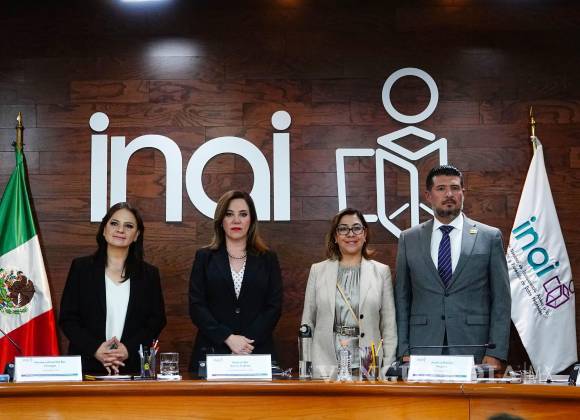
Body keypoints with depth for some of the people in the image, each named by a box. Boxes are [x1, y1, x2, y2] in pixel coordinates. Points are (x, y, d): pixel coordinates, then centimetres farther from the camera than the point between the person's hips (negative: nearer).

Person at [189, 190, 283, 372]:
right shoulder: (204, 257, 8)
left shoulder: (268, 259, 9)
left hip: (257, 351, 0)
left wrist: (247, 341, -11)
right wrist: (229, 338, -12)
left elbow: (274, 307, 3)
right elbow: (196, 307, 0)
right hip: (212, 352, 0)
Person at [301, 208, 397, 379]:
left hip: (368, 365, 0)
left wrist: (388, 369, -2)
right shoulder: (317, 270, 9)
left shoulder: (381, 271, 7)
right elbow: (307, 323, 9)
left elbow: (389, 326, 5)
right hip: (325, 366, 0)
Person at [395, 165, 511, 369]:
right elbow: (402, 299, 7)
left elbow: (501, 299, 2)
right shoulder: (409, 239, 8)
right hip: (423, 350, 1)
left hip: (473, 349, -1)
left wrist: (496, 353, -5)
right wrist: (404, 352, 0)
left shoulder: (490, 237, 3)